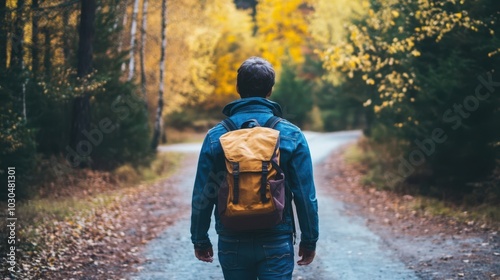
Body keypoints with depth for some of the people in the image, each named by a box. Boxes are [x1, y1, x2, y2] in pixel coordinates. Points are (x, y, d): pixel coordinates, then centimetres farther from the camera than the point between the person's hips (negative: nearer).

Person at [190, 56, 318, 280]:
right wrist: (309, 240, 5)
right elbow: (305, 195, -5)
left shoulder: (216, 136, -2)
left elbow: (202, 195, 0)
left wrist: (200, 240, 10)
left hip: (232, 243, 2)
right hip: (277, 243, -2)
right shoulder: (291, 135, -5)